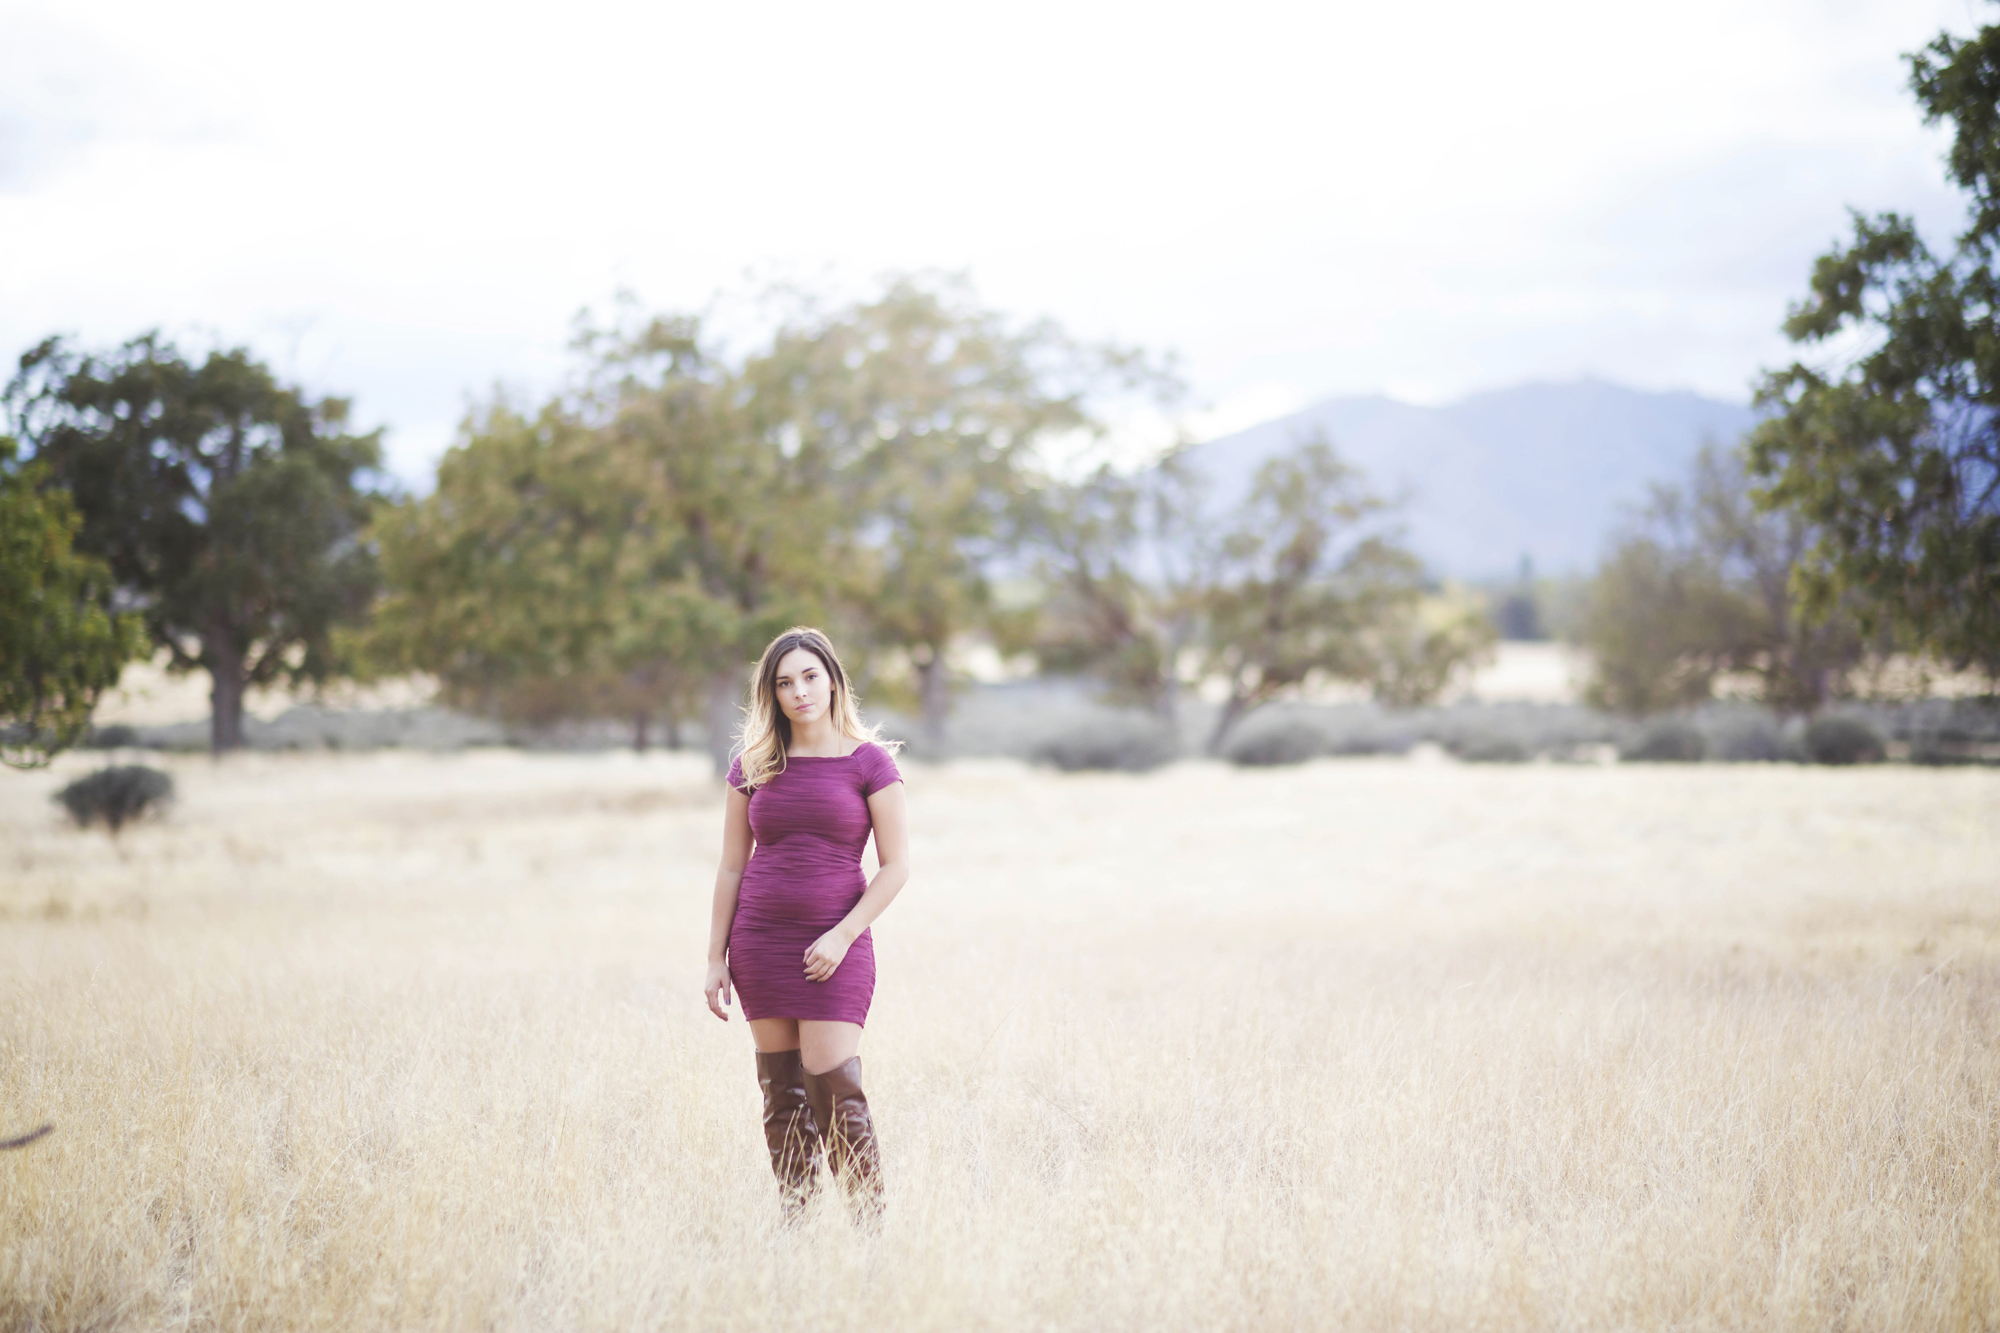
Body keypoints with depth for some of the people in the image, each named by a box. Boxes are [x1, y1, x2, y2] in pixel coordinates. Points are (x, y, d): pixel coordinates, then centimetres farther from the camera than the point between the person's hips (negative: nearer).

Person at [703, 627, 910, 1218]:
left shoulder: (869, 762, -2)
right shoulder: (753, 766, 7)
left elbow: (896, 866, -3)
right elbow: (731, 867, 10)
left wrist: (843, 936, -13)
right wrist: (716, 959, 6)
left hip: (834, 948, -3)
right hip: (760, 945, 3)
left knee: (834, 1089, -11)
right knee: (782, 1093, 5)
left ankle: (871, 1224, -5)